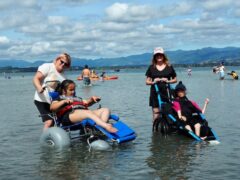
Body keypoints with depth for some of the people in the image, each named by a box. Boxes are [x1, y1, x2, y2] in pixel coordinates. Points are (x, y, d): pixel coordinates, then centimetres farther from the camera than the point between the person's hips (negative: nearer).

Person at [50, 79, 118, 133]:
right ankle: (107, 126, -59)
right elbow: (52, 107, 3)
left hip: (85, 114, 8)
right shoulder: (60, 98, 23)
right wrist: (64, 101, -11)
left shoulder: (76, 98, 43)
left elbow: (87, 103, 34)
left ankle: (101, 128, -43)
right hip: (70, 115, -7)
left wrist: (92, 99, 13)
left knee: (105, 110, -12)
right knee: (89, 112, -38)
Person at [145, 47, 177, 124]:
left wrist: (168, 81, -6)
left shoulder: (169, 67, 6)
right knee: (156, 114, -2)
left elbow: (175, 79, 12)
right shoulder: (151, 67, 7)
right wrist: (153, 82, -11)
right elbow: (147, 81, 9)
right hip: (155, 93, 0)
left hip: (166, 93, 0)